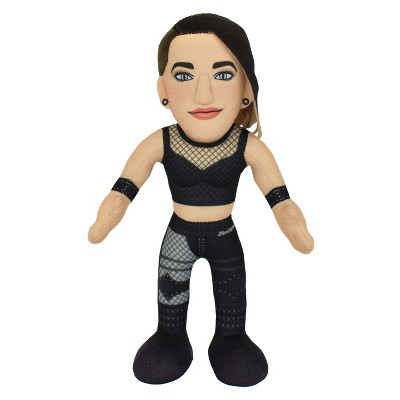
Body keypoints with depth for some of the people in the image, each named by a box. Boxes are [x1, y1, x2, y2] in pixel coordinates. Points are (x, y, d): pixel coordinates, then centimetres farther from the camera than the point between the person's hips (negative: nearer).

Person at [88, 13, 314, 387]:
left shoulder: (249, 147, -21)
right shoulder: (160, 143, -21)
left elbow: (280, 199, -21)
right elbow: (122, 190, -20)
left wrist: (298, 234, -41)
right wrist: (101, 226, -40)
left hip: (225, 235, 0)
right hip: (179, 234, 1)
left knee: (231, 293, 18)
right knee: (170, 289, 18)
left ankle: (230, 339, 43)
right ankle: (170, 338, 44)